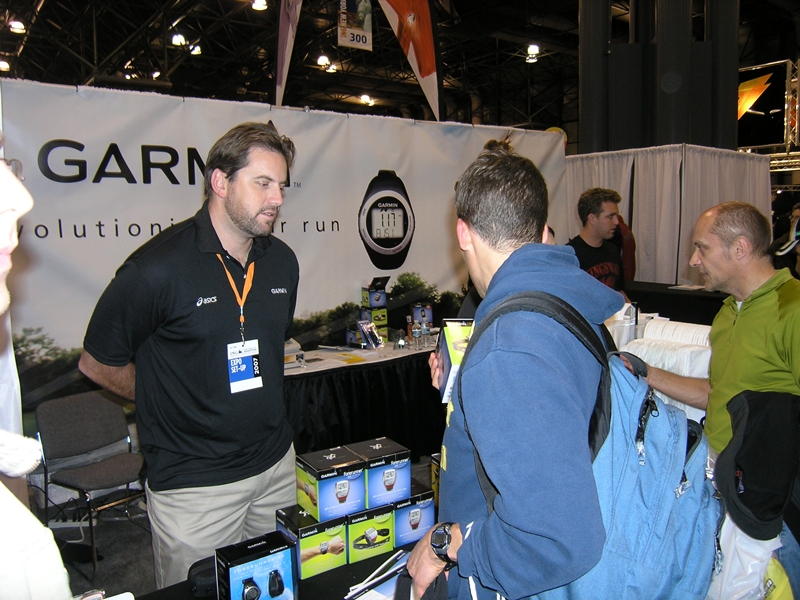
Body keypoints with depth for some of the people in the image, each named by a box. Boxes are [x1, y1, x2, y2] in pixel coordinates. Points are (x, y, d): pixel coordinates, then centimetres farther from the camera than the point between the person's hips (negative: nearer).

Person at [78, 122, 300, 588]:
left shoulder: (282, 261, 0)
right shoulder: (159, 268, -19)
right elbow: (98, 363, -7)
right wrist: (174, 404, 0)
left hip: (277, 465, 6)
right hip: (195, 485, -5)